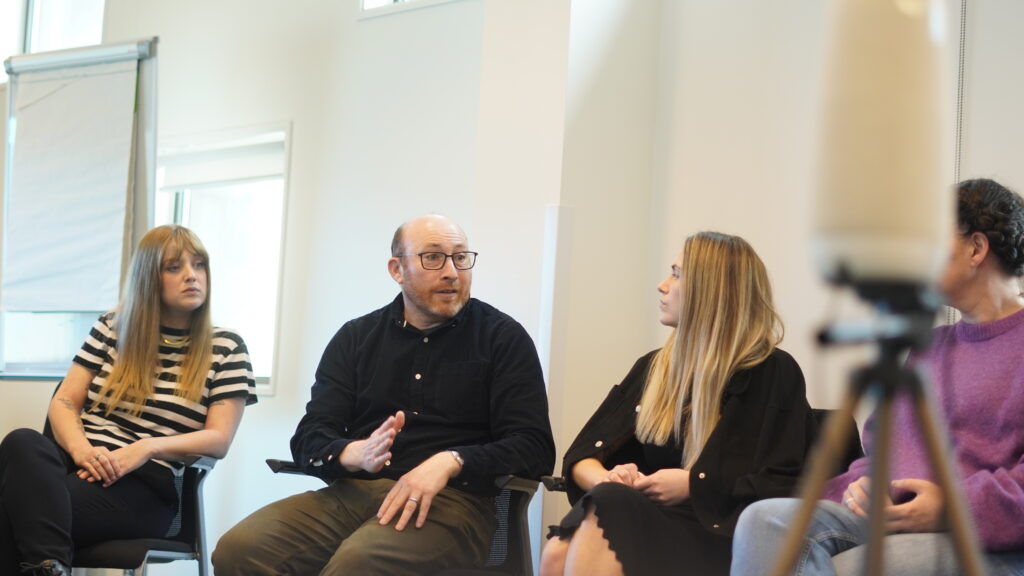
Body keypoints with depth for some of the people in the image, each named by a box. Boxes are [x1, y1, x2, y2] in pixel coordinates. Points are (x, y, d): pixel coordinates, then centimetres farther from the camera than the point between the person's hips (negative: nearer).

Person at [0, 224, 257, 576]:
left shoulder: (226, 349, 8)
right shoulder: (112, 328, 17)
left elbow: (219, 439, 0)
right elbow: (64, 403, 10)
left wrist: (147, 447, -17)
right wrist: (82, 450, -14)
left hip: (146, 483, -4)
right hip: (85, 461, 4)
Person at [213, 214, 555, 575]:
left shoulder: (504, 338, 5)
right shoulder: (355, 338, 15)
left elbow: (534, 447, -4)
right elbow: (309, 437, 8)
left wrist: (451, 462, -21)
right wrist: (356, 454, -17)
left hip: (450, 499, -4)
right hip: (352, 493, 4)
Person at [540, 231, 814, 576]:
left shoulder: (774, 374, 2)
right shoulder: (652, 368, 18)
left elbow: (786, 487, -7)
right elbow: (581, 457, 14)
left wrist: (693, 485, -14)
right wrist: (608, 480, -9)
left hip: (720, 536, -5)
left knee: (606, 508, -34)